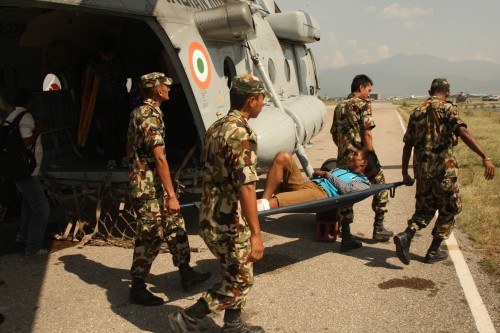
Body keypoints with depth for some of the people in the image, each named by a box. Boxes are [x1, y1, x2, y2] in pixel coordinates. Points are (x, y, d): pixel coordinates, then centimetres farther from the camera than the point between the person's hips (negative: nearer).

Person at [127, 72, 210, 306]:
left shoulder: (140, 112, 14)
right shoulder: (151, 115, -18)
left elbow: (131, 150, 20)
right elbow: (160, 158, -25)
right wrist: (171, 195, -25)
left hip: (153, 184, 10)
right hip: (148, 187, -10)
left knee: (175, 226, 15)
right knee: (150, 237, 0)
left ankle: (186, 274, 25)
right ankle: (138, 289, 14)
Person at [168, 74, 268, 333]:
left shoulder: (215, 128, 9)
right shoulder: (241, 133, -21)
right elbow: (246, 186, -26)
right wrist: (256, 233, -24)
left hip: (210, 217, 9)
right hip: (229, 223, -9)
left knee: (236, 275, 21)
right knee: (239, 282, 6)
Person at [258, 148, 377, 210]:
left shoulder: (363, 183, 16)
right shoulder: (341, 170, 39)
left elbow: (346, 189, -5)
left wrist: (327, 174, 3)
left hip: (322, 192, -8)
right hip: (305, 184, 8)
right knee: (283, 157, -15)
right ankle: (264, 200, -29)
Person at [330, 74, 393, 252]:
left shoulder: (339, 107, 16)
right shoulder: (363, 104, -5)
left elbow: (334, 135, 18)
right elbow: (367, 133, -14)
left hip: (343, 158, 6)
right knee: (381, 187, 14)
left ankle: (346, 238, 8)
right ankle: (378, 228, 19)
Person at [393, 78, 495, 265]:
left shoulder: (417, 112, 12)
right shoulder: (447, 108, -5)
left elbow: (408, 145, 11)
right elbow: (463, 133, -22)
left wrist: (404, 172, 17)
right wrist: (485, 157, -27)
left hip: (422, 169, 5)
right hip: (443, 169, -5)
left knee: (425, 209, 18)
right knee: (449, 209, 14)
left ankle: (406, 236, -7)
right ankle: (433, 252, 17)